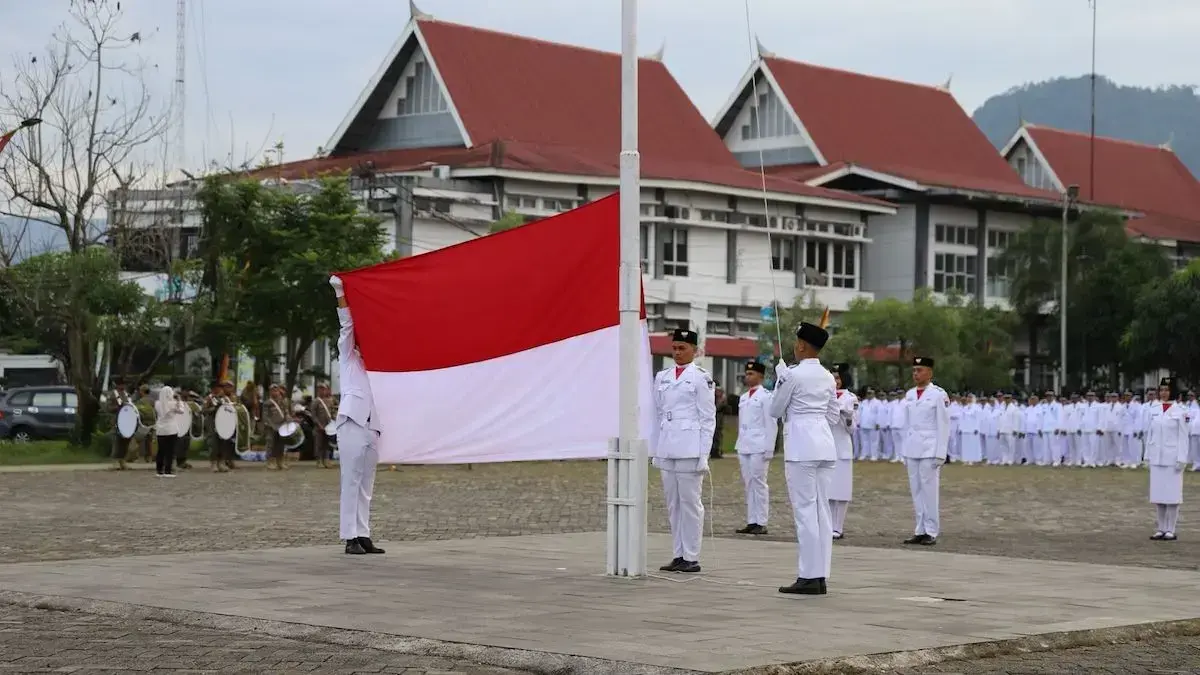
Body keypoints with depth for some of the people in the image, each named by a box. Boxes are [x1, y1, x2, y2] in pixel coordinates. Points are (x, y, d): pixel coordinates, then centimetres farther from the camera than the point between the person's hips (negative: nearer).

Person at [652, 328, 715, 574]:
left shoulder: (701, 378, -3)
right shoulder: (662, 377, 13)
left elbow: (708, 418, -4)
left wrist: (703, 454, -9)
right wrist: (656, 448, 11)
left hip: (689, 448, -6)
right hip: (666, 447, 6)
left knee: (689, 502, -3)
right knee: (672, 503, 8)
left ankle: (691, 557, 1)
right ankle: (679, 555, 14)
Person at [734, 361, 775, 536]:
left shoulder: (766, 396, -5)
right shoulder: (743, 398, 16)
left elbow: (771, 424, -8)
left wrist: (769, 450, -12)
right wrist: (738, 447, 15)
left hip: (759, 447, -7)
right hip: (744, 447, 7)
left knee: (758, 483, -6)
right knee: (748, 484, 7)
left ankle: (761, 523, -4)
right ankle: (751, 522, 10)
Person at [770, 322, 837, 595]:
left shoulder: (793, 374, -10)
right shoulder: (828, 377, 11)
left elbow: (775, 411, 0)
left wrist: (779, 380, 10)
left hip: (800, 447, -7)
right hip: (825, 445, 7)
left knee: (805, 510, -6)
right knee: (822, 511, 7)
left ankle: (810, 577, -7)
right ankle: (821, 576, 9)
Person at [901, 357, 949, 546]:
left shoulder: (938, 394, -5)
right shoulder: (909, 395, 13)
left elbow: (943, 426, -6)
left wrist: (940, 454, -11)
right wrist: (905, 452, 13)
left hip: (930, 450, -6)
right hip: (912, 450, 6)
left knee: (929, 490, -6)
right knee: (916, 491, 6)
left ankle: (931, 532, -1)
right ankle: (920, 531, 10)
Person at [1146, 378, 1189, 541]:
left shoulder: (1181, 411, -4)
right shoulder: (1153, 411, 9)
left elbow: (1183, 437, -6)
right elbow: (1149, 434, 12)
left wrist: (1181, 459, -11)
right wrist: (1148, 456, 9)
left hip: (1172, 458, -4)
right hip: (1156, 458, 4)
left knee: (1172, 494, -1)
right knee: (1157, 494, 6)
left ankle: (1171, 530, 4)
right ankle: (1161, 529, 14)